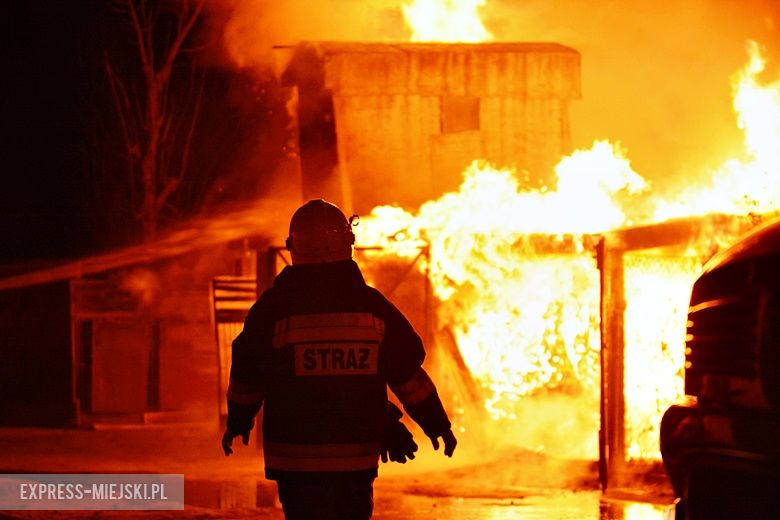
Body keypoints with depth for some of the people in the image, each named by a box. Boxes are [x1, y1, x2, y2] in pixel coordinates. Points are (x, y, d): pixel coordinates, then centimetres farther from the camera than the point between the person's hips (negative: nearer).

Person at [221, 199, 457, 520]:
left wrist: (238, 422, 24)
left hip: (295, 457, -2)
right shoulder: (372, 305, -1)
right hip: (358, 456, 2)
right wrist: (438, 424, 20)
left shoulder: (274, 307, -6)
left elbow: (247, 377, 5)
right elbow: (409, 375, 6)